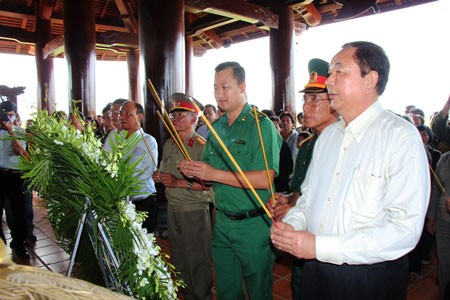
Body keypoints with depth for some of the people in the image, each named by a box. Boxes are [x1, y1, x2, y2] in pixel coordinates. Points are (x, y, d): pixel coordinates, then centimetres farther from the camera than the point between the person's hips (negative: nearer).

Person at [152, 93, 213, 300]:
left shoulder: (202, 146, -14)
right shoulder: (168, 145, 10)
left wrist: (179, 182, -22)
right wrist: (159, 177, 1)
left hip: (194, 211, -7)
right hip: (173, 209, 7)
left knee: (198, 261, 4)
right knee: (179, 259, 18)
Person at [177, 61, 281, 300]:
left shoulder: (261, 126, -13)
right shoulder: (216, 127, 9)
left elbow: (265, 179, -23)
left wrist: (215, 174, -25)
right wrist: (193, 171, -5)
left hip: (253, 226, -6)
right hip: (222, 222, 6)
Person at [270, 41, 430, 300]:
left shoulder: (402, 137, -15)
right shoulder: (328, 135, 7)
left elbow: (404, 229, -22)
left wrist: (319, 247, -25)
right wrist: (291, 223, -7)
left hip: (370, 279, -6)